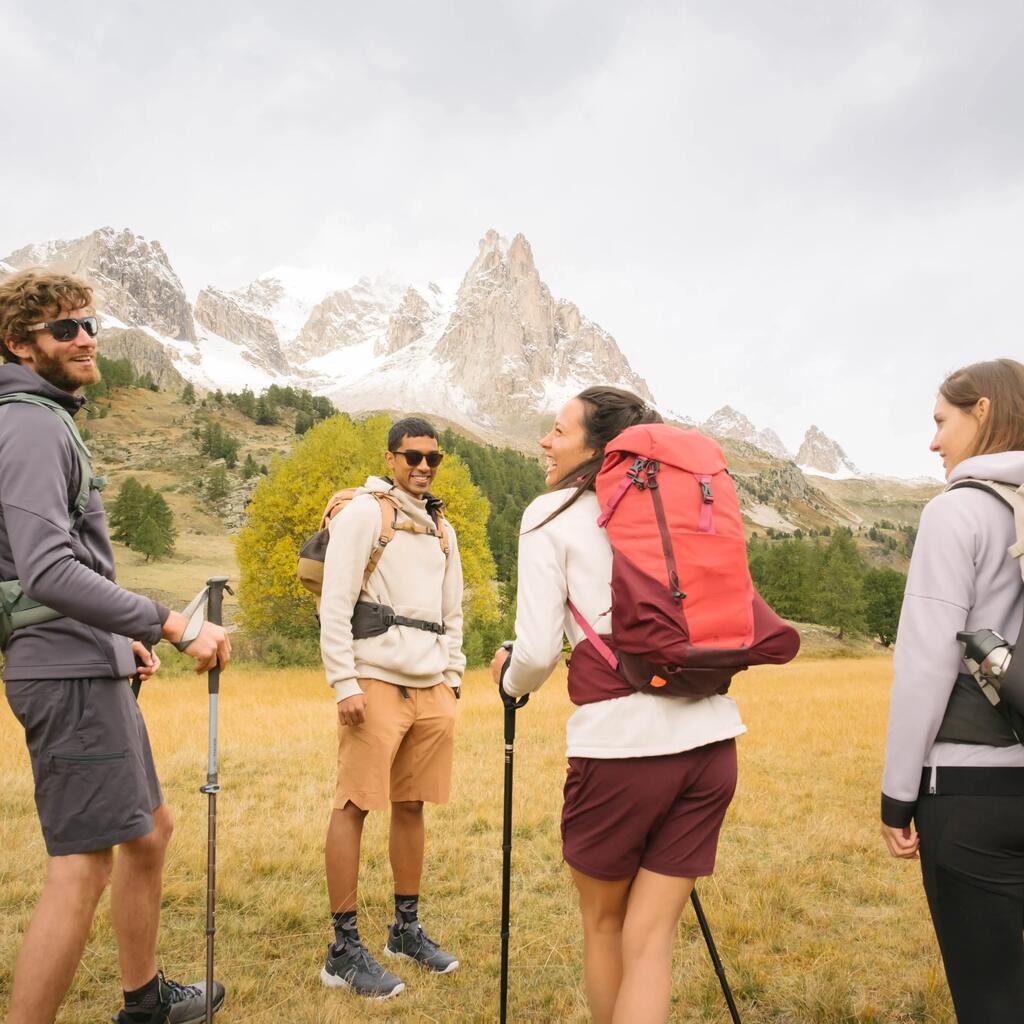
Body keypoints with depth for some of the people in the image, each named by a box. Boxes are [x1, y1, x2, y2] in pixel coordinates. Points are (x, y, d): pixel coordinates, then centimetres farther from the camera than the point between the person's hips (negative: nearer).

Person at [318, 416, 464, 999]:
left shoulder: (442, 528, 18)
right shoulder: (363, 513, -3)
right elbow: (335, 604, -10)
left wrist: (453, 679, 15)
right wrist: (344, 683, -15)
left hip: (431, 688, 7)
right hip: (377, 682, -6)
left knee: (412, 805, 12)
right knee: (355, 806, -3)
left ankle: (407, 928, 25)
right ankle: (345, 950, 6)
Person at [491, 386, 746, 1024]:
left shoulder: (552, 515, 0)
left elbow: (538, 652, -5)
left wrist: (509, 678, 15)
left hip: (619, 745, -4)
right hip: (712, 740, 5)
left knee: (603, 923, 19)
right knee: (651, 935, 9)